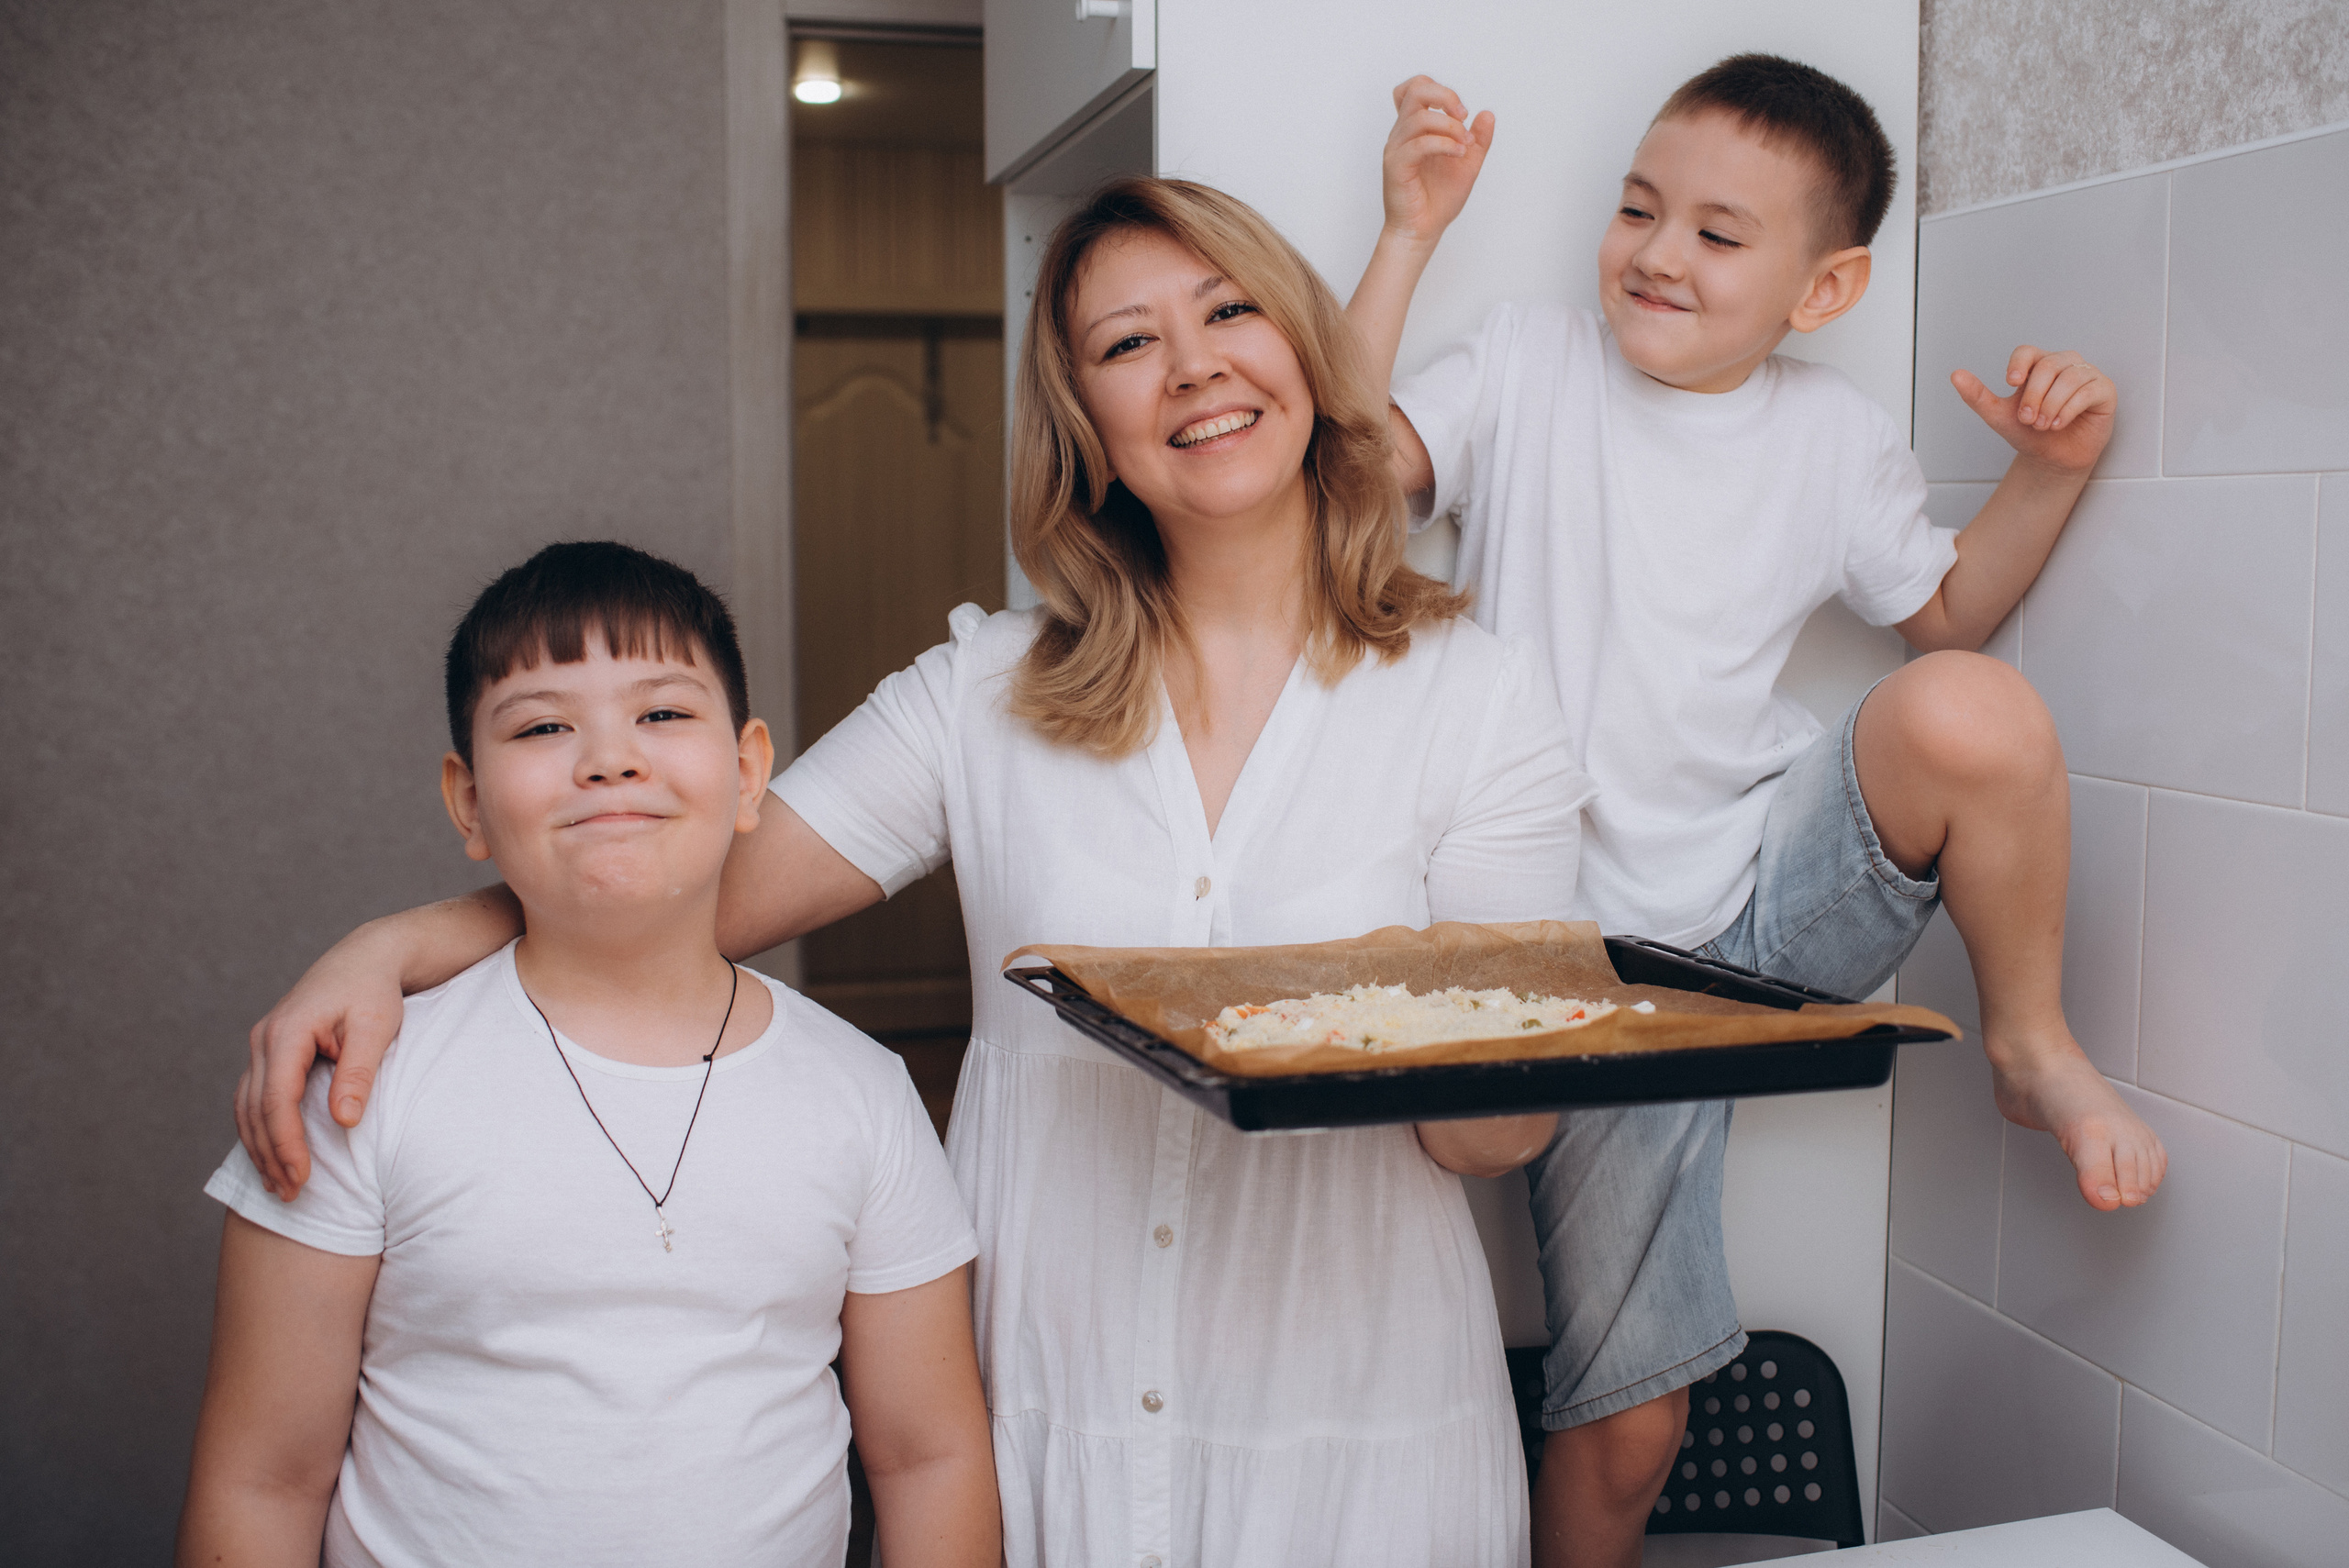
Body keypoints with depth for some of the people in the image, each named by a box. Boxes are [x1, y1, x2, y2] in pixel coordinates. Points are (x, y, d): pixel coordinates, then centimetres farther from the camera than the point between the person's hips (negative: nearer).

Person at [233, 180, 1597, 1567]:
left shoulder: (1479, 697, -4)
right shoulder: (987, 693, 0)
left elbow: (1495, 1133, -7)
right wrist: (393, 947, -18)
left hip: (1353, 1433, -1)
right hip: (1034, 1412, 2)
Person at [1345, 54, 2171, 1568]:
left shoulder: (1839, 438, 6)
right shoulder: (1530, 362, 0)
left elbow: (1948, 613, 19)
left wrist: (2049, 475, 3)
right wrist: (1412, 232, -13)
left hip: (1775, 893, 2)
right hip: (1599, 959, -2)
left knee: (1973, 710, -29)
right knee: (1628, 1416, -2)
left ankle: (2034, 1043, -4)